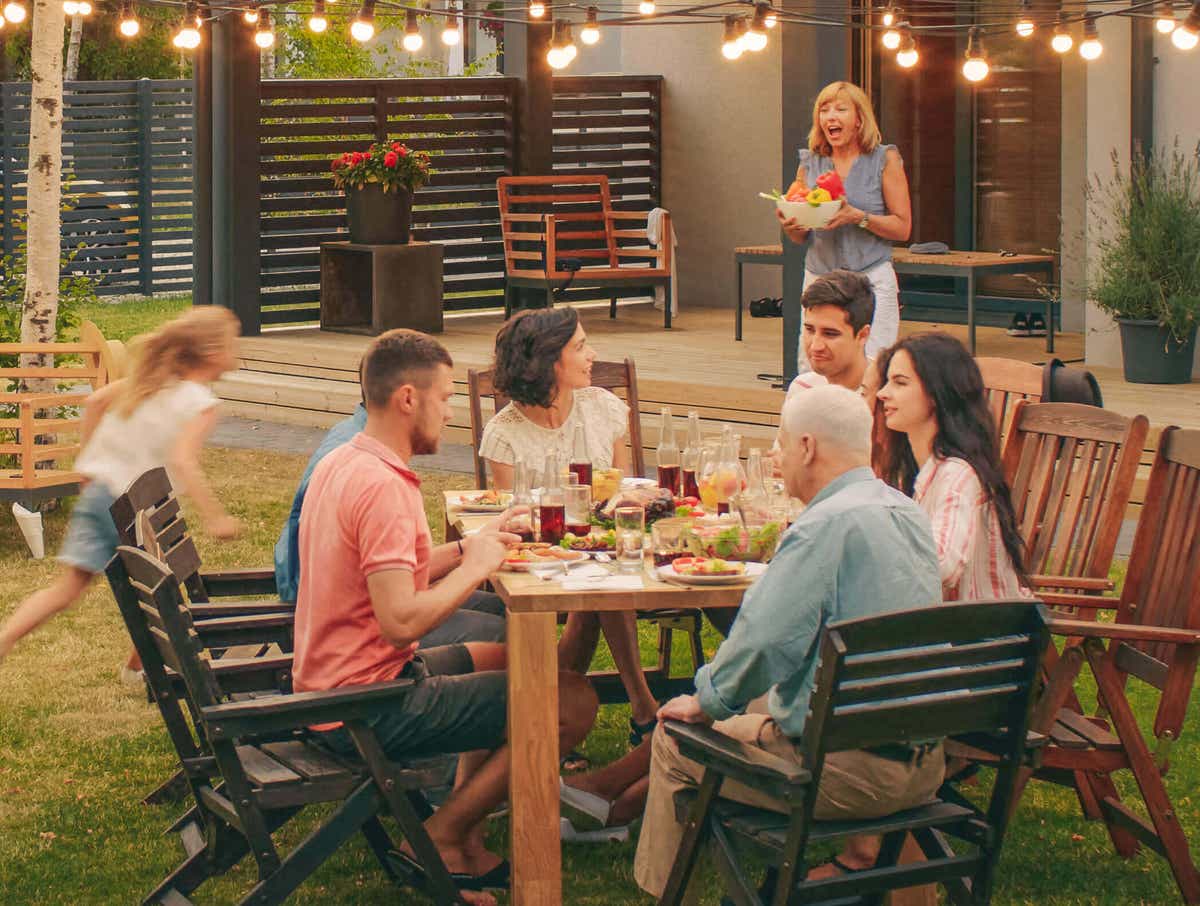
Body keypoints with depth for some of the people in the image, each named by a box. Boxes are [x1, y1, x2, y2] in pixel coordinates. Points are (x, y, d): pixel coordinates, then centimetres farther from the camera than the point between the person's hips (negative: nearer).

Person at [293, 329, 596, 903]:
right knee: (574, 701, -9)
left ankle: (464, 841, 21)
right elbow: (401, 621, -28)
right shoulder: (382, 486, -22)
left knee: (507, 659, 29)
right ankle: (440, 837, 2)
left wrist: (469, 546, 6)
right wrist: (474, 567, -14)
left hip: (326, 689, 10)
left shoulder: (340, 465, 10)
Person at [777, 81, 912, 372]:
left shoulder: (885, 160, 1)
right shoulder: (810, 163, 11)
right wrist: (790, 225, -8)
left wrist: (858, 217, -17)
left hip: (871, 280, -3)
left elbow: (903, 228, -2)